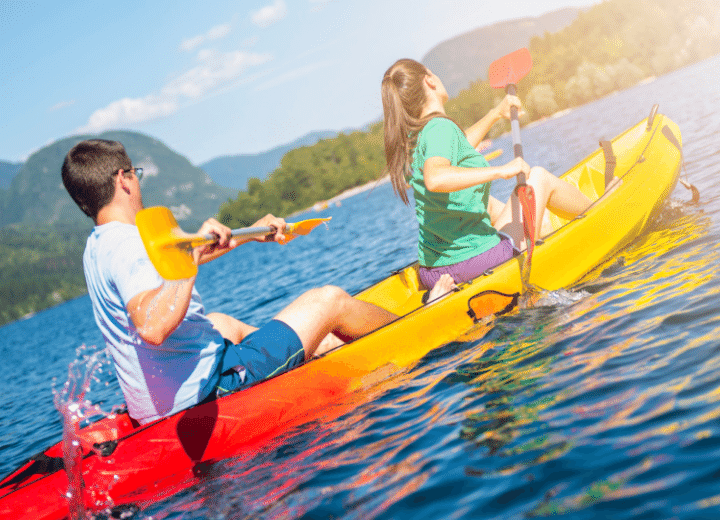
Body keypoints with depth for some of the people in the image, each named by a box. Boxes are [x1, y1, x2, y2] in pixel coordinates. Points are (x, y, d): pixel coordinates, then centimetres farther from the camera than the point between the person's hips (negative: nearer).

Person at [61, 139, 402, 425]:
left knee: (220, 322, 38)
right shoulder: (128, 244, -21)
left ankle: (335, 343, 48)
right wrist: (194, 252, -32)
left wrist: (249, 234, 32)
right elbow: (153, 328, -39)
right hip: (208, 385, -10)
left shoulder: (96, 247, 11)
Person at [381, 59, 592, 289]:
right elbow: (435, 179, -38)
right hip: (475, 260, -8)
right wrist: (500, 171, -32)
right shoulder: (439, 127, -17)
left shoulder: (410, 138, 8)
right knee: (539, 176, 11)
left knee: (487, 201, 34)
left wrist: (495, 114, 36)